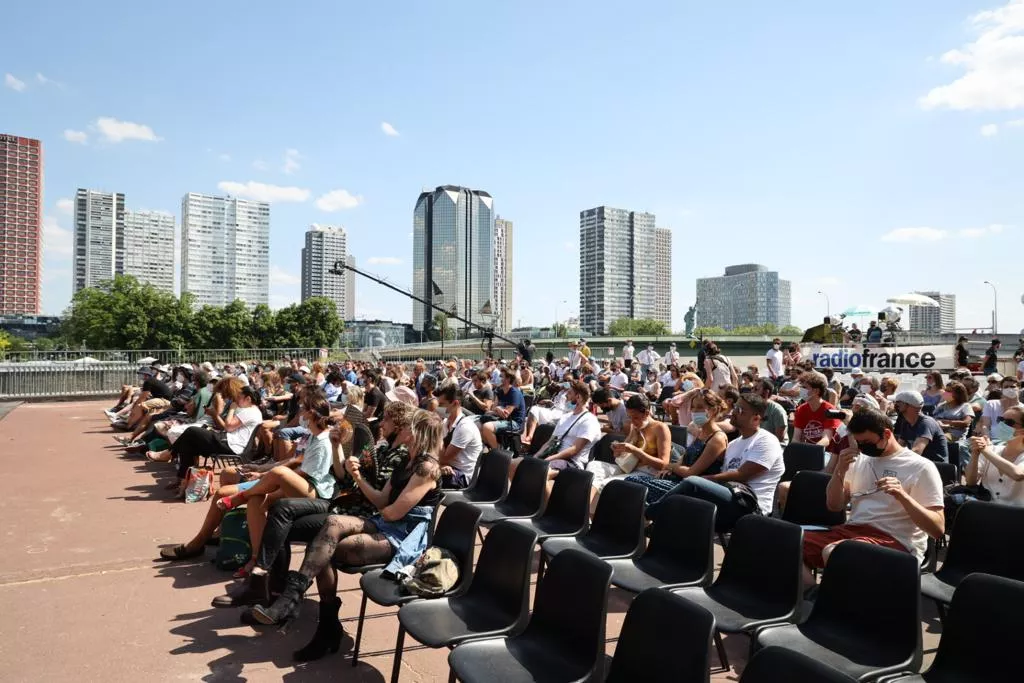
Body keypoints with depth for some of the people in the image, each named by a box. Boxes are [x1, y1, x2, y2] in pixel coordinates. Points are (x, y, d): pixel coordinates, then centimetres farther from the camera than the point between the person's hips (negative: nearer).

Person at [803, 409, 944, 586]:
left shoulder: (921, 467, -2)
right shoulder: (860, 459, 15)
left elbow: (938, 529, -7)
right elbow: (834, 506, 14)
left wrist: (902, 496, -22)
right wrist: (840, 470, -2)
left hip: (895, 540, -6)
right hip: (851, 529, 6)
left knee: (832, 552, -35)